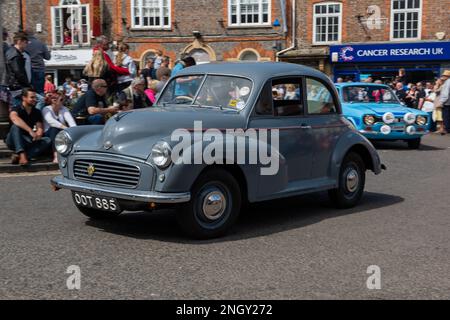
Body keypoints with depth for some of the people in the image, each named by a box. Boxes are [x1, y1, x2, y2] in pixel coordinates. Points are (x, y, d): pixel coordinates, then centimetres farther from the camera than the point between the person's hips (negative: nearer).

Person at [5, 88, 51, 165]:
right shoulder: (16, 109, -10)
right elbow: (14, 118, -34)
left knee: (48, 140, -21)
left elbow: (40, 127, -2)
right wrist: (30, 131, -45)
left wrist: (38, 134, -27)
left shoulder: (37, 112, 7)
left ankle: (18, 156, -36)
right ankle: (22, 154, -49)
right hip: (14, 141, -4)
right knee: (16, 126, -33)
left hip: (28, 141, 4)